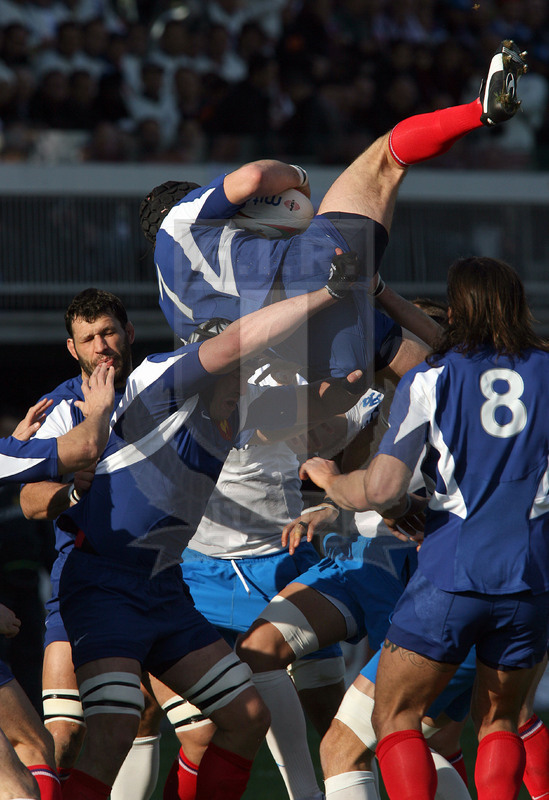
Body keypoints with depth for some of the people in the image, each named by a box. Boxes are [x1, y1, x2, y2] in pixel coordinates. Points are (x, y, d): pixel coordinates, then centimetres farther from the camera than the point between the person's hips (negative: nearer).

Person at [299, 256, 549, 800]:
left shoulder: (430, 379, 0)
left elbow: (381, 491, -8)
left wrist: (328, 479, 11)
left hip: (451, 573, -3)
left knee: (395, 716, 11)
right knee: (497, 722, 17)